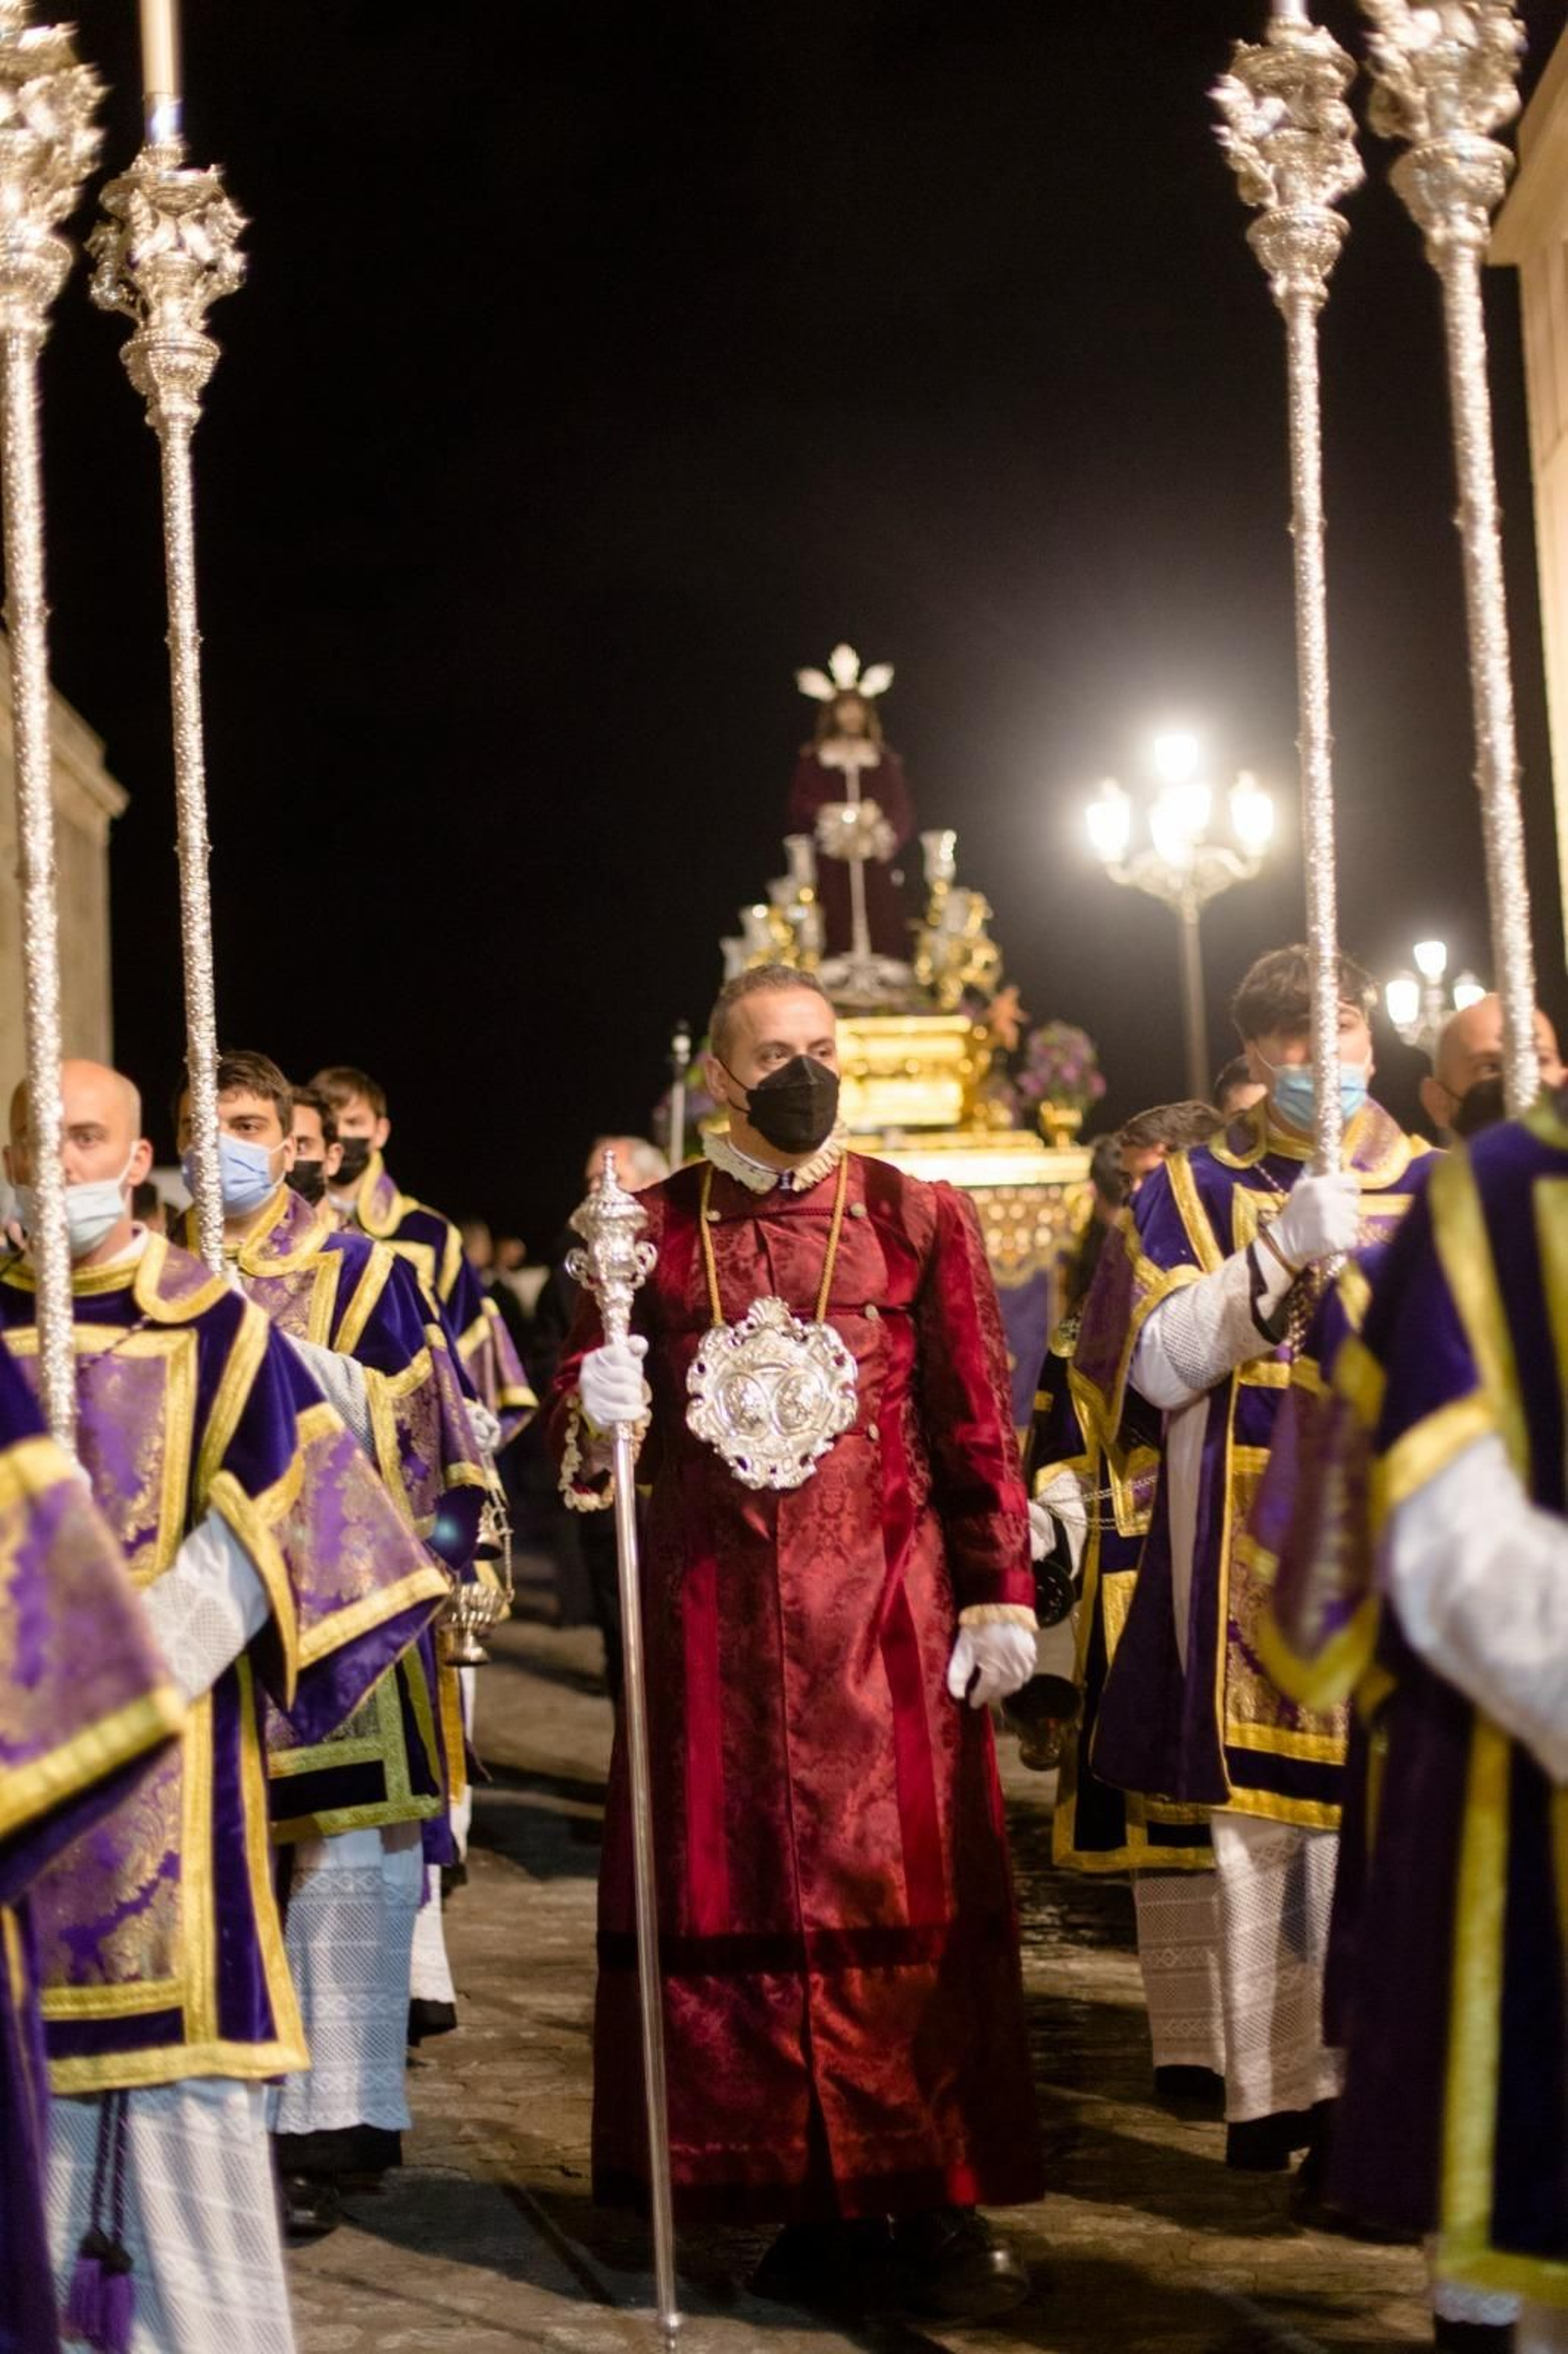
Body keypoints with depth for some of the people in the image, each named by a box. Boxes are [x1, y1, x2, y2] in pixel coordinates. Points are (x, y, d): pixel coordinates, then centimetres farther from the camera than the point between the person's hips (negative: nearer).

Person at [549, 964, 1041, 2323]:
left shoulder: (918, 1220, 4)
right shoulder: (653, 1229, 7)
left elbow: (978, 1426, 3)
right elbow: (592, 1437, 11)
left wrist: (999, 1592, -3)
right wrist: (597, 1412, -12)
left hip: (882, 1615, -1)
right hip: (717, 1623, 2)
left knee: (906, 1898, -2)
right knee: (737, 1898, 2)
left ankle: (932, 2208, 5)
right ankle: (813, 2204, 11)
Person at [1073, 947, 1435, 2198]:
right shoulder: (1192, 1192, 10)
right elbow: (1161, 1361, -4)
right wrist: (1283, 1249, -14)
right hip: (1249, 1565, 0)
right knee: (1259, 1818, -2)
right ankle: (1278, 2089, 5)